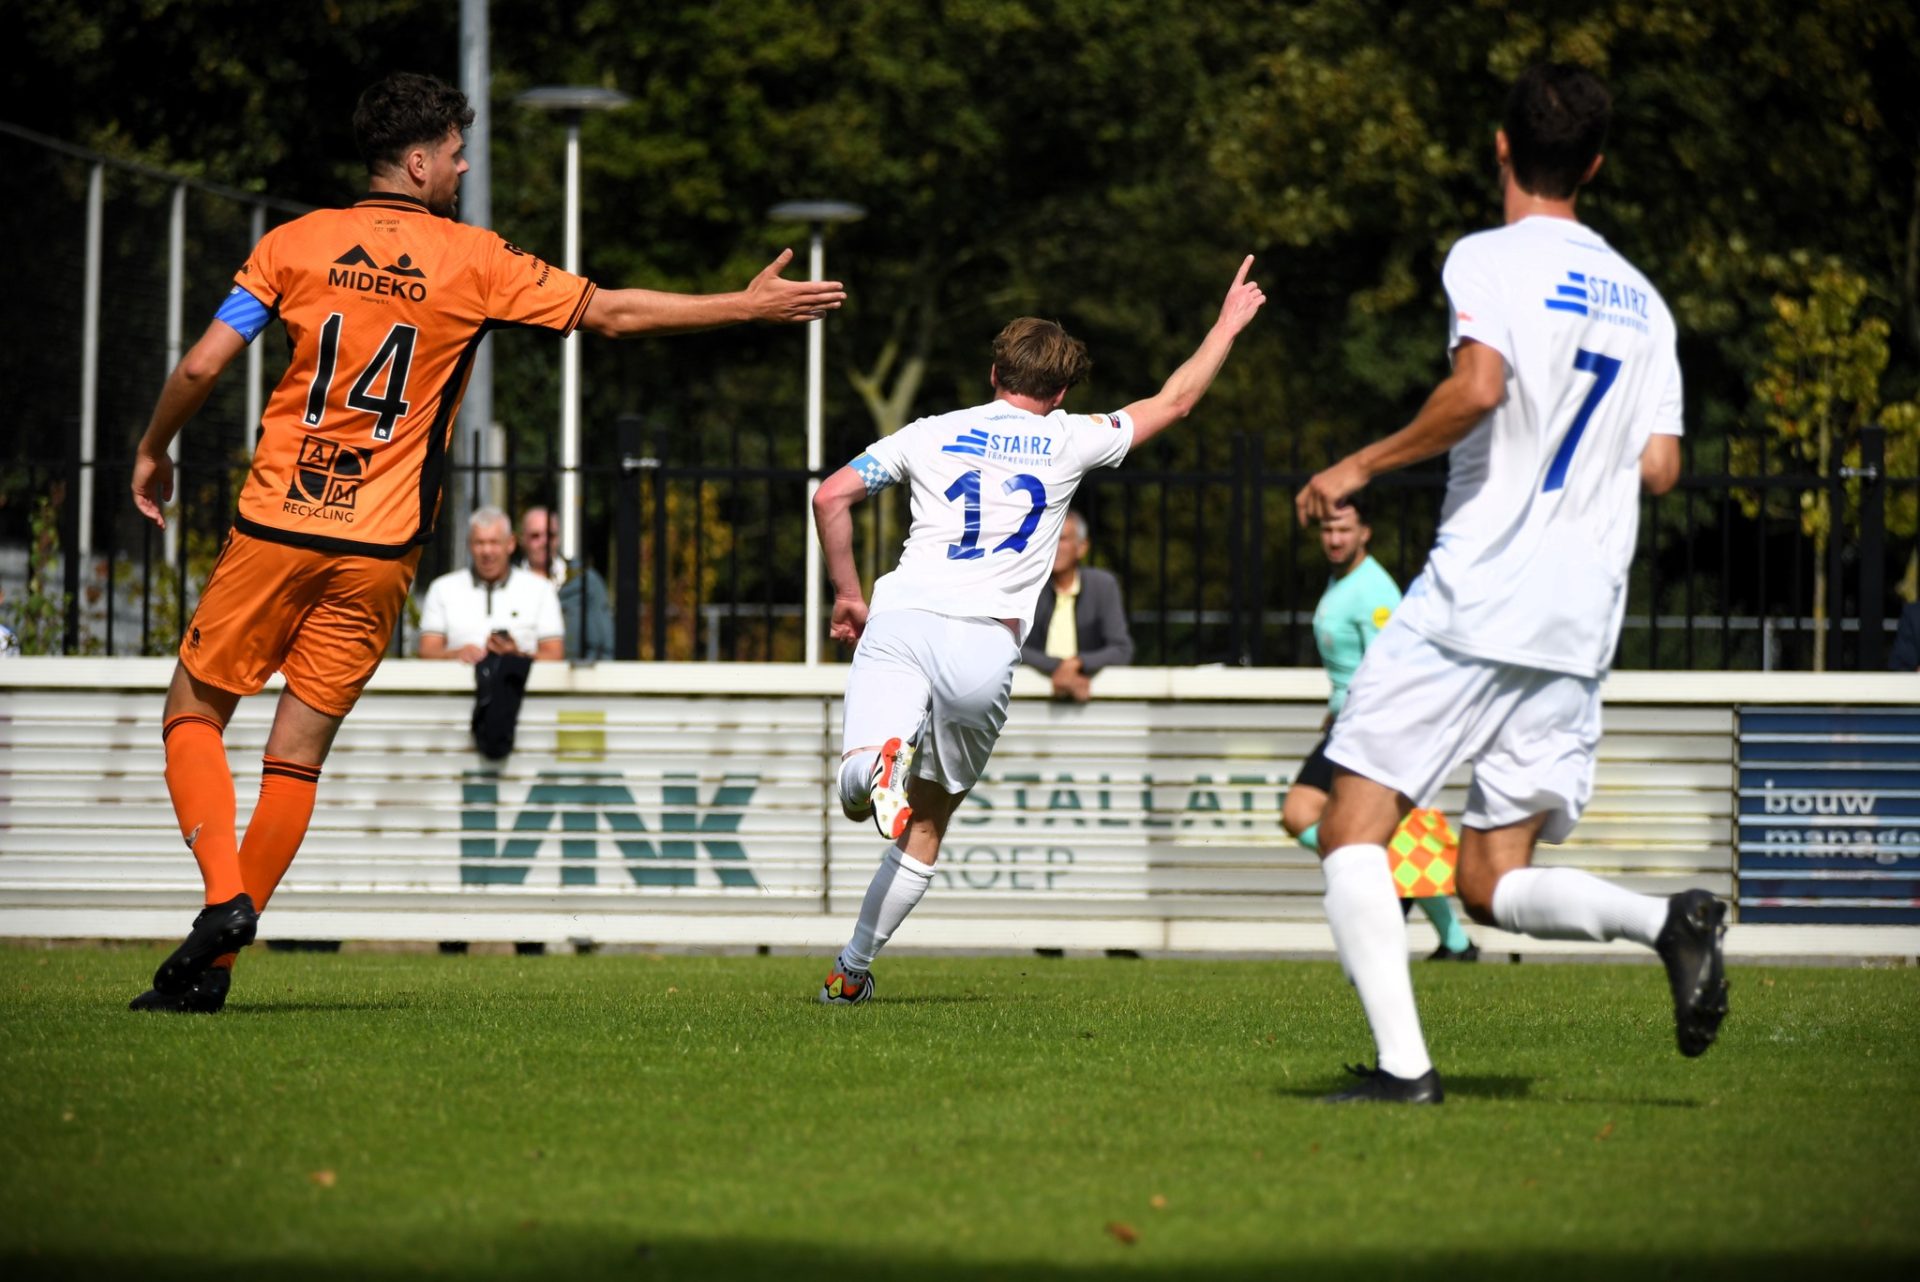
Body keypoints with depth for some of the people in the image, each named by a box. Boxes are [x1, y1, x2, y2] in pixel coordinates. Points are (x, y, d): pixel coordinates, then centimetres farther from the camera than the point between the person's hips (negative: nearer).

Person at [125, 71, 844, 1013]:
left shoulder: (295, 245, 2)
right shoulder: (473, 262, 0)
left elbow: (201, 367, -2)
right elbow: (612, 314, 6)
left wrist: (153, 452, 16)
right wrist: (749, 306, 16)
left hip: (276, 524, 0)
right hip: (379, 547, 0)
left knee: (194, 715, 12)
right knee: (297, 755, 6)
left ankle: (224, 894, -12)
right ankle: (211, 967, 1)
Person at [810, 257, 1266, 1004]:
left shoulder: (931, 434, 16)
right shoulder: (1067, 442, 14)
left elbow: (831, 498, 9)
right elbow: (1174, 403, 27)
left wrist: (847, 596, 21)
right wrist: (1228, 325, 40)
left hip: (898, 624, 0)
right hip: (984, 642, 0)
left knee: (857, 793, -12)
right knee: (926, 827, 13)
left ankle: (881, 760, -47)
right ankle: (852, 972, 10)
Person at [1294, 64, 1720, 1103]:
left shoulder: (1490, 259, -3)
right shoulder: (1641, 299, 16)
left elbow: (1478, 388, -20)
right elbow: (1660, 468, 12)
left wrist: (1364, 465, -9)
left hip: (1472, 598, -6)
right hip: (1581, 626, 6)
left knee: (1353, 832, 0)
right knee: (1494, 884, 9)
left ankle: (1402, 1063, -14)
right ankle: (1671, 920, -17)